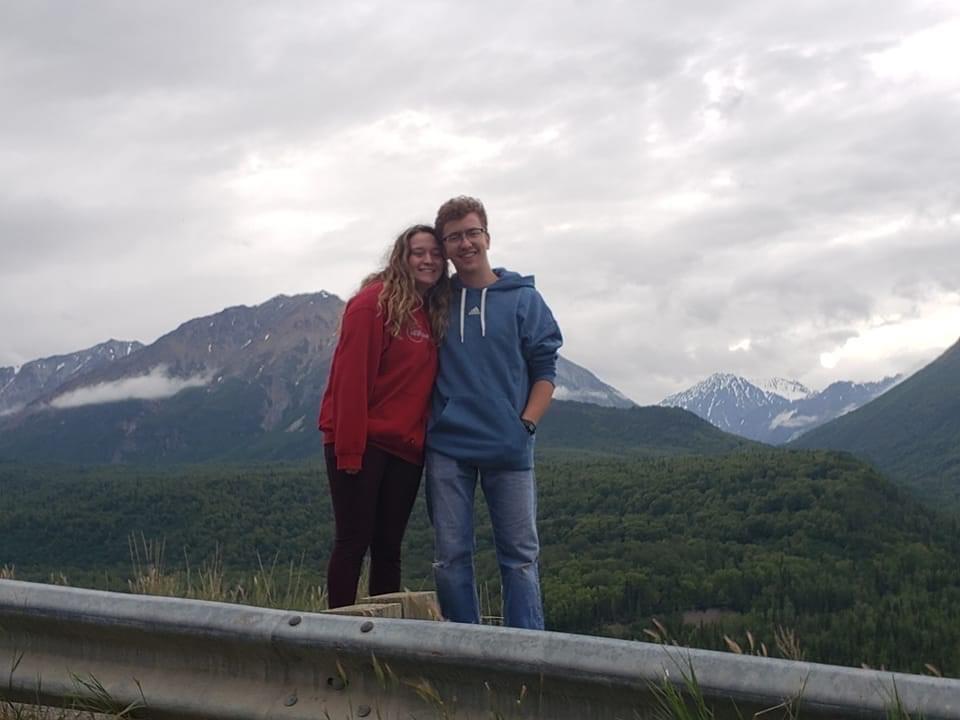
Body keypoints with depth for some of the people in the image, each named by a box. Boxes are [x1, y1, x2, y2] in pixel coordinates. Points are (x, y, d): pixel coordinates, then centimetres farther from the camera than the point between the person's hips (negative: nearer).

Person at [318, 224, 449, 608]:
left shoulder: (434, 316, 14)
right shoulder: (374, 302, -8)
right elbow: (351, 378, -14)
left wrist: (427, 441, 7)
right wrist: (349, 448, -18)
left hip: (406, 448, 7)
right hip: (363, 444, -7)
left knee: (388, 547, 10)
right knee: (353, 541, -3)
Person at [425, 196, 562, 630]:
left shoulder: (523, 299, 6)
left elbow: (544, 370, 5)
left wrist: (526, 424, -8)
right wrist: (426, 425, 4)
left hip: (509, 447, -1)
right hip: (447, 449, 2)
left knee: (520, 555, 1)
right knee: (450, 557, 4)